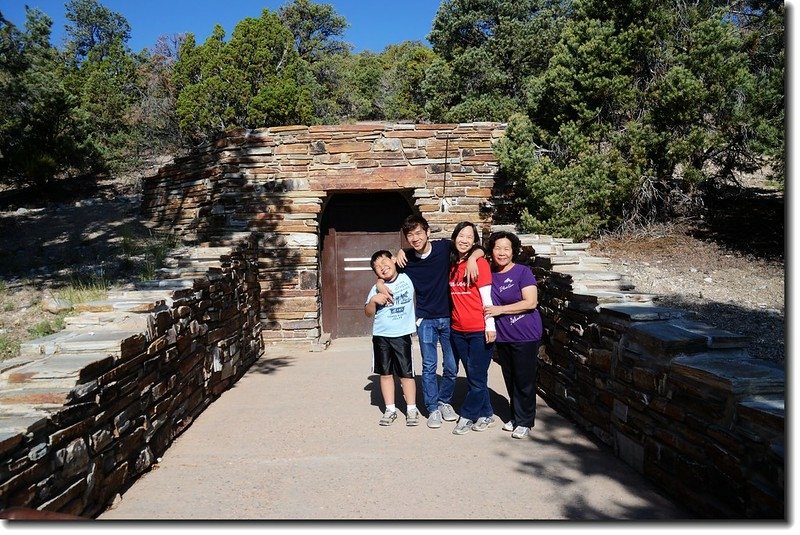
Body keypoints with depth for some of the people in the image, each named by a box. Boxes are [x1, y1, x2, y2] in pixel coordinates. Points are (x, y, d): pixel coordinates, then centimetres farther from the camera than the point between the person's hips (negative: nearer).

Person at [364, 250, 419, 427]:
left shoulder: (407, 278, -1)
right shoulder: (377, 289, 1)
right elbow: (368, 313, -1)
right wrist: (373, 300, -17)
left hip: (402, 335, -2)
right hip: (381, 336, 2)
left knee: (406, 374, 1)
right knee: (385, 373, 8)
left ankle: (412, 409, 14)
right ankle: (390, 410, 19)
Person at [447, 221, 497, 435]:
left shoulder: (480, 263, -9)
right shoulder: (452, 264, 7)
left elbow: (487, 297, -10)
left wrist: (490, 326, -12)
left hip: (479, 330, -6)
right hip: (458, 330, 6)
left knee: (477, 377, 4)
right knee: (472, 375, 14)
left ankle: (467, 416, 18)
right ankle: (486, 414, 27)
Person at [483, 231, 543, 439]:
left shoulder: (522, 272, -11)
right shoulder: (489, 272, 3)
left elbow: (531, 302, -16)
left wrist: (500, 309, -18)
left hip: (525, 336, -5)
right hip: (502, 336, 5)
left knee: (524, 380, 3)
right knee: (510, 379, 15)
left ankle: (524, 421, 17)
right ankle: (515, 416, 30)